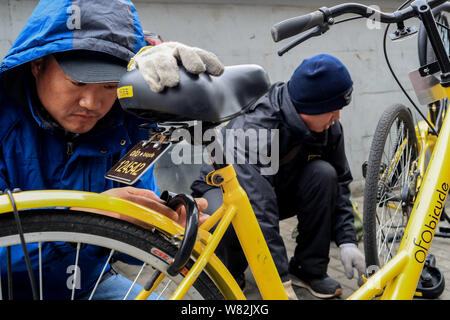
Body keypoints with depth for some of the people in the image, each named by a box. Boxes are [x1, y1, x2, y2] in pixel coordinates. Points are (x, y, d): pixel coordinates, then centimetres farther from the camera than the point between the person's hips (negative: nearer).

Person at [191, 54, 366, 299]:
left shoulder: (329, 128, -15)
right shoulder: (251, 130, -37)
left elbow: (340, 184, -5)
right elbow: (259, 214, -43)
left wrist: (347, 241, -17)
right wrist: (281, 284, -43)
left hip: (281, 189, 6)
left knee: (323, 174, -24)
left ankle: (310, 269, -8)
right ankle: (230, 273, -4)